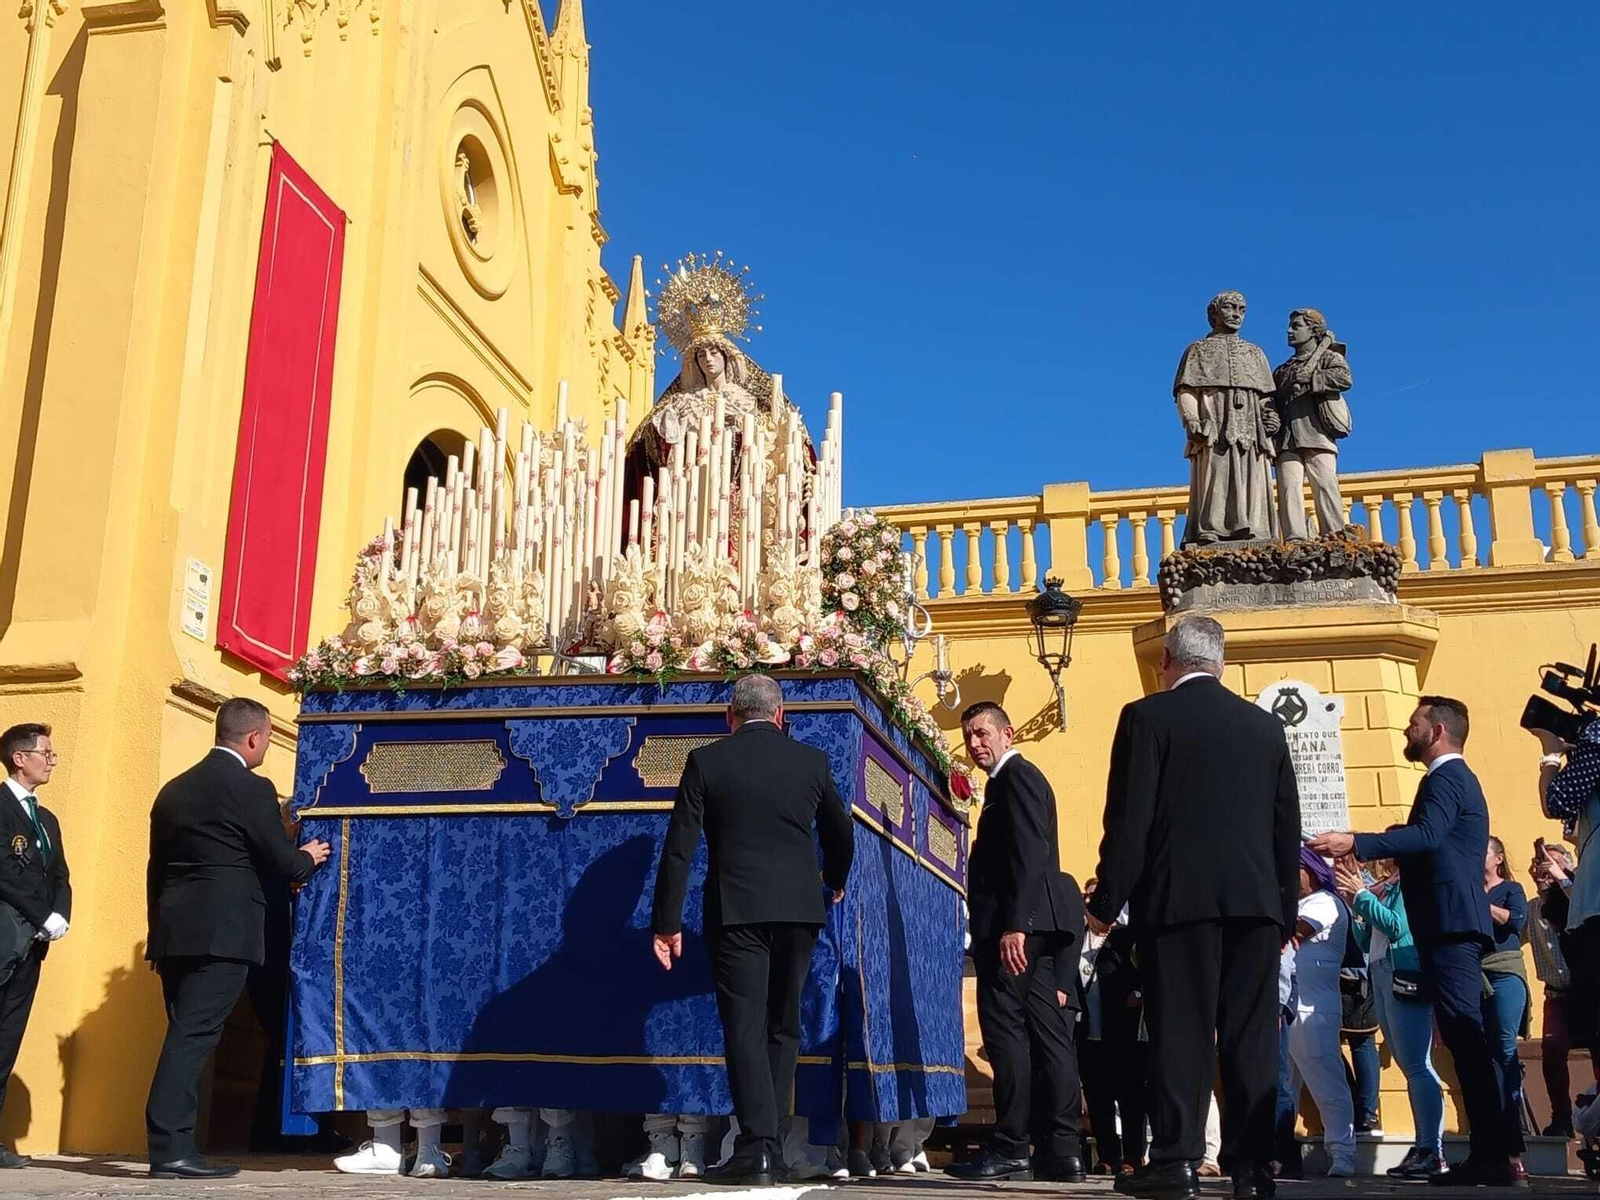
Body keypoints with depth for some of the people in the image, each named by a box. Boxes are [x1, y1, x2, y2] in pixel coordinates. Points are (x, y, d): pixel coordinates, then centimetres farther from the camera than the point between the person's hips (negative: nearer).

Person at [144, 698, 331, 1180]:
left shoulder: (174, 789, 14)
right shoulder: (251, 789, -8)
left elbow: (157, 867, 17)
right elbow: (282, 860, -6)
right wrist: (309, 858, 16)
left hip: (174, 931, 7)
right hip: (222, 933, -7)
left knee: (185, 1036, 11)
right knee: (193, 1037, -8)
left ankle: (173, 1145, 12)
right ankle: (169, 1148, -9)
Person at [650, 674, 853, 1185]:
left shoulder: (706, 761, -2)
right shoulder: (811, 760, 5)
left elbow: (678, 848, -5)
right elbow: (841, 832, 17)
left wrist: (667, 922, -1)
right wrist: (834, 880, 36)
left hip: (736, 911, -2)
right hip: (799, 909, 3)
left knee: (745, 1026, -1)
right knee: (783, 1024, 13)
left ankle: (756, 1146, -8)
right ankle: (766, 1140, 14)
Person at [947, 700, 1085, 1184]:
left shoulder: (1017, 776, -5)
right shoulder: (1011, 781, 26)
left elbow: (1029, 854, -17)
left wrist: (1014, 924, -25)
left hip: (1015, 926, -10)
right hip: (1032, 926, 10)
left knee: (1005, 1029, -10)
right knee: (1046, 1033, 6)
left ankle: (1009, 1150, -9)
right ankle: (1061, 1152, 7)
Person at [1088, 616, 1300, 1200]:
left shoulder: (1148, 716, -2)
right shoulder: (1266, 725, 13)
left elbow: (1128, 818, -8)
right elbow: (1289, 827, 14)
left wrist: (1106, 902, -3)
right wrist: (1285, 911, 19)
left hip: (1178, 897, -4)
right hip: (1255, 900, 4)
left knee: (1180, 1030, -2)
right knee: (1251, 1035, 6)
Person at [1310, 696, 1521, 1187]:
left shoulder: (1446, 776, -8)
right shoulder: (1455, 778, 25)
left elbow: (1427, 835, -24)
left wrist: (1355, 842, -28)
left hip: (1449, 923, -11)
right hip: (1453, 923, 11)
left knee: (1465, 1033, -13)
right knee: (1466, 1036, 8)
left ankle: (1493, 1153, -15)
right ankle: (1492, 1150, 8)